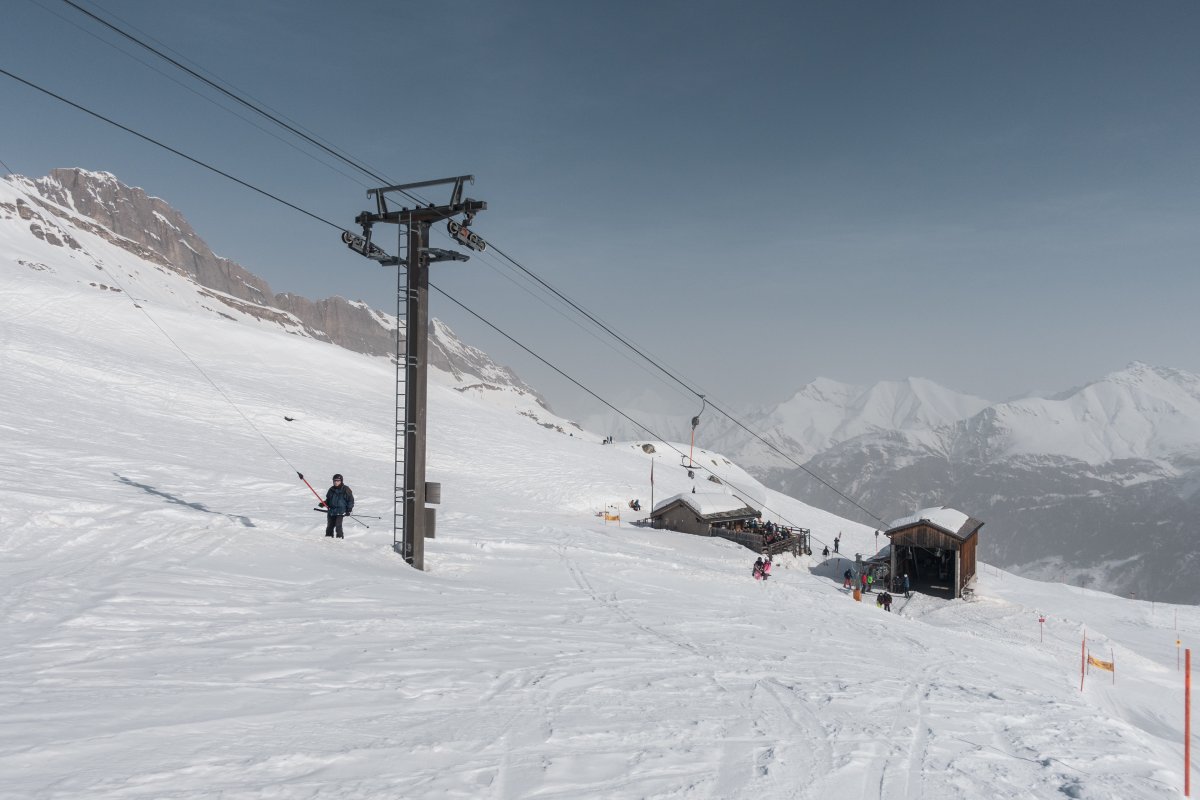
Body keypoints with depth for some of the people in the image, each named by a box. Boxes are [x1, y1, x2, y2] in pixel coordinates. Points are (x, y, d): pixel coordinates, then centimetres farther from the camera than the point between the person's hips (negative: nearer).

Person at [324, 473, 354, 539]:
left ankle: (340, 537, -8)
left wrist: (349, 509, -7)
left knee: (338, 525, -17)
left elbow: (351, 500, 0)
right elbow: (328, 499, 23)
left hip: (340, 511, -5)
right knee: (330, 525, 9)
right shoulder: (331, 489, 11)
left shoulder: (345, 489, -3)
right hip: (331, 511, 5)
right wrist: (324, 503, 4)